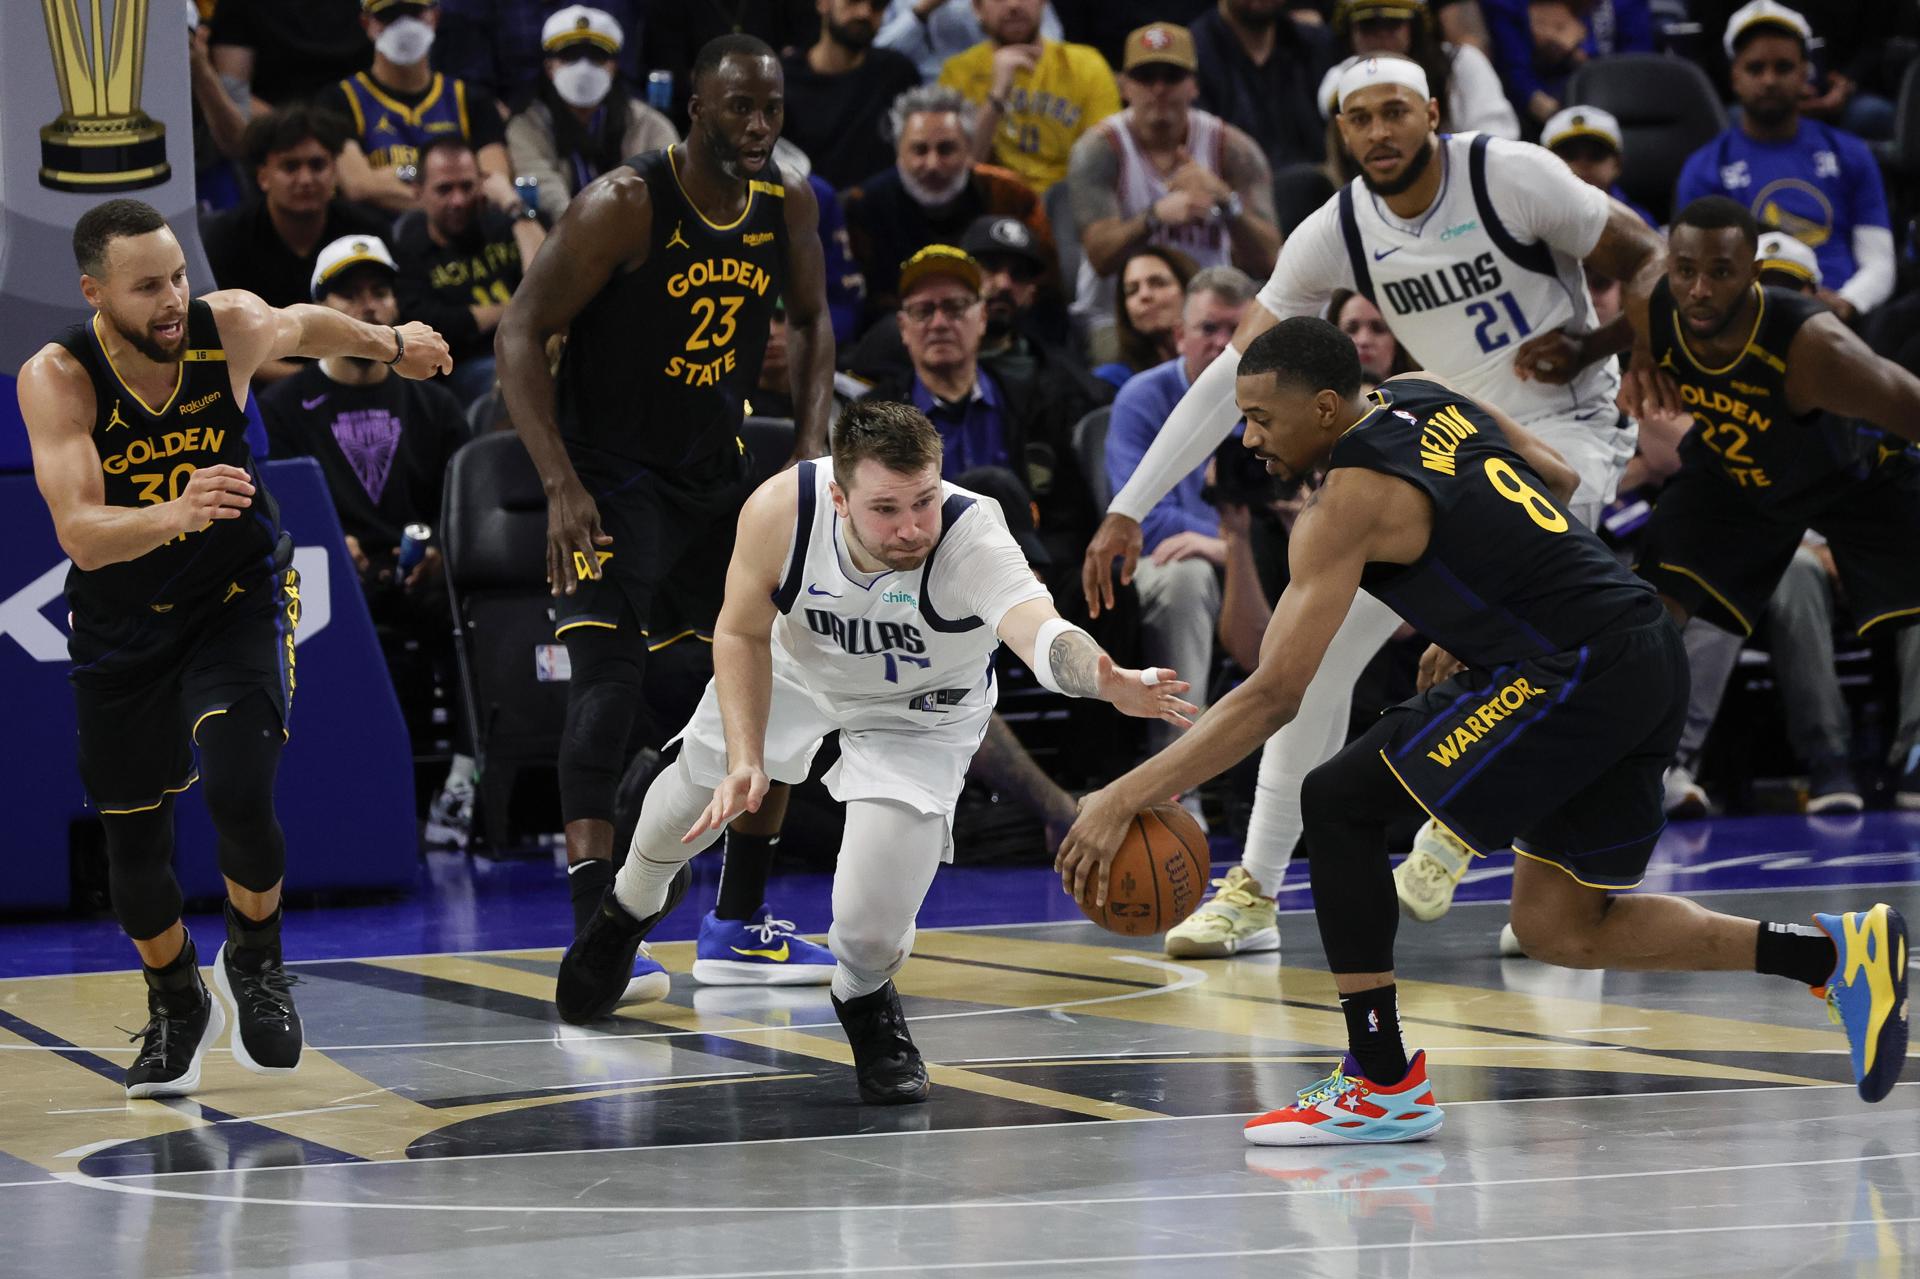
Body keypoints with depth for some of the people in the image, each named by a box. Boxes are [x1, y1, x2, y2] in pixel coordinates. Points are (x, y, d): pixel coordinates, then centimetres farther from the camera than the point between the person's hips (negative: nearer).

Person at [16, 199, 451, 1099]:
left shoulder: (231, 327, -19)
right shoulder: (57, 378, -26)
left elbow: (303, 326, 9)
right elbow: (82, 534, -38)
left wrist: (390, 342, 5)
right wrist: (175, 515, -54)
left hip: (238, 595, 0)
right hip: (122, 620, 0)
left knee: (239, 797, -21)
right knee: (133, 843, 9)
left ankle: (255, 959, 10)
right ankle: (176, 1008, 38)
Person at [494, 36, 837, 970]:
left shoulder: (788, 207, -2)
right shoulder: (624, 207, -20)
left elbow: (810, 321, 16)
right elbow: (519, 336, -19)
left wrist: (811, 448, 2)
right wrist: (561, 487, -27)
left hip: (716, 476, 7)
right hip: (611, 479, -7)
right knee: (609, 678, -21)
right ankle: (594, 926, -25)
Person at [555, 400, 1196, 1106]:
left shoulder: (971, 539, -44)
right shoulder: (780, 510, -35)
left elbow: (1037, 628, -65)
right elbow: (742, 633, -15)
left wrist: (1108, 680, -86)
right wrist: (745, 759, -26)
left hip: (917, 713, -3)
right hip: (798, 668, 3)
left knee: (869, 932, -17)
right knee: (694, 793, 27)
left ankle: (865, 998, 21)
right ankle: (634, 904, 63)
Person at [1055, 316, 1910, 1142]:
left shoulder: (1349, 503, -11)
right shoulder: (1422, 396, 13)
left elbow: (1273, 696, -16)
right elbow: (1559, 482, 27)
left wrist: (1125, 798, -16)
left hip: (1573, 673, -9)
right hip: (1652, 664, 9)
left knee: (1339, 803, -5)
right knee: (1559, 928, 17)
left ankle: (1382, 1086, -4)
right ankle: (1837, 952, 10)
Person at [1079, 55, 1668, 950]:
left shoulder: (1513, 177, -20)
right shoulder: (1336, 235, -8)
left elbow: (1650, 265, -7)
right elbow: (1234, 374, -7)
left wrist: (1589, 348, -26)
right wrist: (1127, 510, -12)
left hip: (1566, 430, -5)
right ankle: (1256, 886, 8)